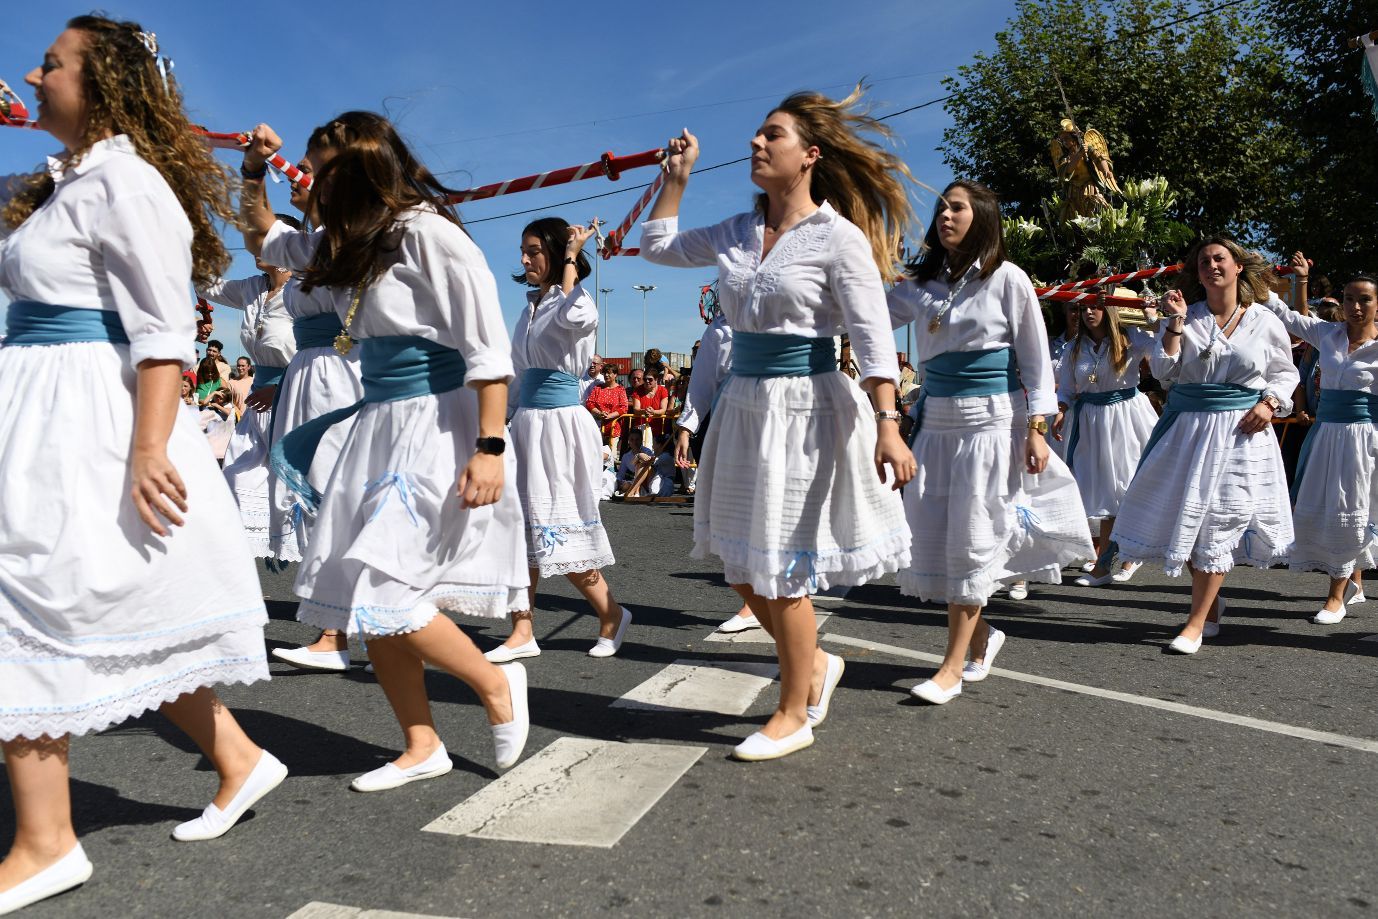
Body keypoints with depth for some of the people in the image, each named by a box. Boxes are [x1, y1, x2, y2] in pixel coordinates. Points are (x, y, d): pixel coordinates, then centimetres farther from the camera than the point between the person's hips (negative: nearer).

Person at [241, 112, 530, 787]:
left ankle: (496, 685, 9)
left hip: (437, 426, -9)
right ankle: (421, 748, 18)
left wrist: (490, 448, -24)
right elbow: (263, 239, 34)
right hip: (377, 424, 9)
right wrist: (254, 173, 18)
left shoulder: (427, 232, -11)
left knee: (379, 590, -13)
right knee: (364, 602, 6)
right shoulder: (349, 241, 16)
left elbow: (488, 347, -18)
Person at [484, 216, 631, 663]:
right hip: (526, 420, 8)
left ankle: (612, 615, 17)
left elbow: (575, 316, -36)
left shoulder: (575, 299, -9)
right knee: (524, 529, 6)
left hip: (560, 422, -8)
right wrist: (508, 421, 23)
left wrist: (570, 261, -22)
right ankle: (522, 634, 13)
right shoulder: (532, 305, 16)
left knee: (561, 533, -3)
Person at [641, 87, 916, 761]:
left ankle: (793, 716, 19)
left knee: (779, 567, 0)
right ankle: (813, 664, 34)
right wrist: (676, 176, 16)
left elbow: (874, 339, -14)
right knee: (741, 564, 11)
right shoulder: (738, 232, 10)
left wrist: (888, 425, -22)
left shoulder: (838, 237, -9)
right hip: (744, 401, 7)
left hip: (805, 407, -7)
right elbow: (657, 245, 22)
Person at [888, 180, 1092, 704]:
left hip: (991, 420, -5)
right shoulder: (922, 282, 10)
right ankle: (980, 635, 26)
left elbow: (1035, 358, -2)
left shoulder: (1006, 279, -2)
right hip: (937, 420, 5)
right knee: (930, 536, 4)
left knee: (972, 537, -3)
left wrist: (1037, 429, -8)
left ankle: (954, 666, 4)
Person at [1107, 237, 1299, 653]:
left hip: (1240, 432, -2)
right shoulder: (1186, 318, 3)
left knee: (1217, 523, -4)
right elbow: (1163, 371, -4)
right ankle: (1210, 601, 28)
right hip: (1186, 427, 2)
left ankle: (1197, 622, 3)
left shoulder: (1265, 322, 3)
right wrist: (1176, 323, -10)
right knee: (1185, 515, 5)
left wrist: (1269, 403, -5)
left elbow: (1286, 372, 13)